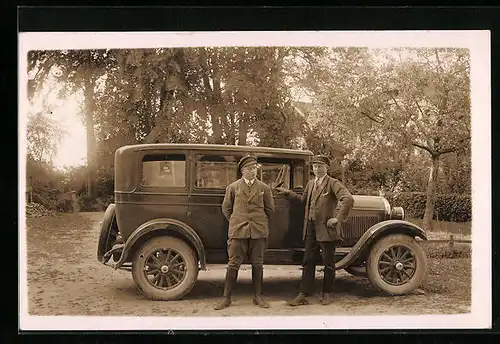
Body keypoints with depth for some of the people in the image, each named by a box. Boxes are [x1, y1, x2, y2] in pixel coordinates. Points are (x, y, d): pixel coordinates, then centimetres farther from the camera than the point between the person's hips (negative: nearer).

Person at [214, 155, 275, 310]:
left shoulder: (264, 188, 6)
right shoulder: (233, 187, 5)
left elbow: (270, 209, 14)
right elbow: (226, 208, 13)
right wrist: (235, 222, 10)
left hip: (258, 232, 1)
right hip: (238, 231, -1)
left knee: (257, 264, 6)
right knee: (233, 264, 0)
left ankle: (258, 296, 17)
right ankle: (226, 297, 6)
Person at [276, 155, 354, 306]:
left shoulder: (333, 183, -8)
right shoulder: (310, 184, 15)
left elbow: (348, 199, -22)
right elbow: (302, 200, 29)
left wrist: (338, 218, -22)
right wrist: (287, 193, 19)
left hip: (326, 229, -6)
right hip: (310, 228, 6)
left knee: (328, 263, 7)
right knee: (308, 262, 7)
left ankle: (327, 293, 21)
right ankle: (304, 295, 11)